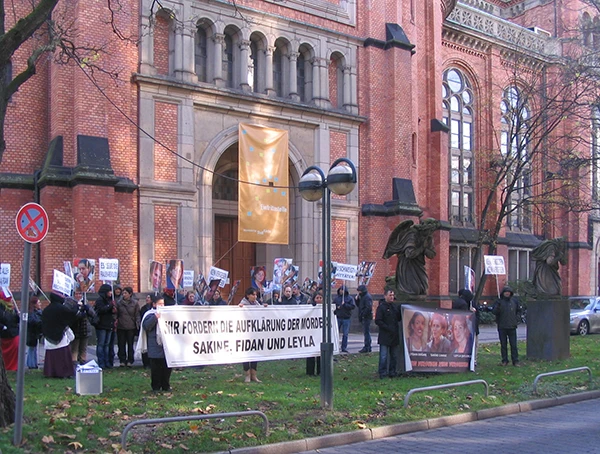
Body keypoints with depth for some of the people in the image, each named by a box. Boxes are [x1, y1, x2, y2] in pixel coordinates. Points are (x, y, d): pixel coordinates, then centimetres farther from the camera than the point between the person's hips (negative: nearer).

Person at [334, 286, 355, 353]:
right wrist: (336, 307, -8)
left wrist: (345, 304, -16)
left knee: (345, 334, 1)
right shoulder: (336, 298, 9)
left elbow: (353, 306, -8)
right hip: (338, 318, 2)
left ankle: (344, 348, 8)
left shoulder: (350, 298, 2)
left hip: (346, 318, -2)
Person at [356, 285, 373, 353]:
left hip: (366, 317, -10)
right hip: (364, 317, 10)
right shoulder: (363, 296, 18)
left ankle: (366, 348, -9)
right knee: (366, 332, 14)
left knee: (366, 332, -9)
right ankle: (368, 347, 19)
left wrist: (362, 315, -19)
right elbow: (359, 305, 21)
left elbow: (368, 308, -21)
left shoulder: (367, 297, -13)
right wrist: (357, 299, 5)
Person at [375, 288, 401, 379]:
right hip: (385, 336, -7)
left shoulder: (394, 307, 15)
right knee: (384, 356, -7)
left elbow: (399, 318, 18)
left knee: (393, 355, 11)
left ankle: (392, 372, 18)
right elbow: (378, 321, -13)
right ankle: (383, 373, -3)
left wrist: (400, 310, 2)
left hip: (394, 336, 7)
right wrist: (388, 328, -17)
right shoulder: (381, 307, -7)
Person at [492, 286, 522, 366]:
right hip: (502, 327, -1)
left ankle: (515, 360, 5)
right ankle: (504, 360, 12)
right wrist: (498, 307, -22)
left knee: (513, 344, 0)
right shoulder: (499, 301, 2)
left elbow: (519, 310, 18)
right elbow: (493, 311, -4)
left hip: (512, 326, 1)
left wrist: (517, 318, 4)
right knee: (503, 344, 5)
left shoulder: (514, 301, 8)